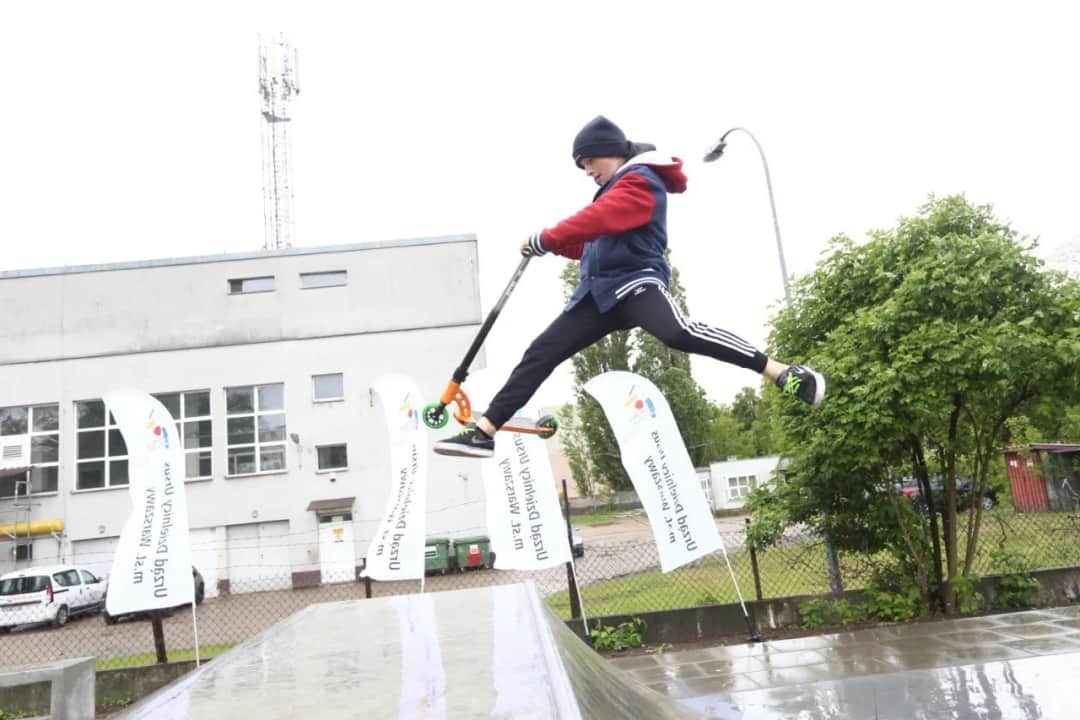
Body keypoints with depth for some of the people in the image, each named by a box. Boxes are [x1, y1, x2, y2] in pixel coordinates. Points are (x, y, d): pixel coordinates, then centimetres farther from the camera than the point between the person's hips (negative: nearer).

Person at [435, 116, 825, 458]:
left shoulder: (641, 180, -4)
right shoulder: (616, 189, 26)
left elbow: (597, 220, -19)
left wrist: (544, 239, -11)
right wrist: (556, 244, 11)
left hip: (635, 279, -9)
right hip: (600, 290, 9)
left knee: (679, 332, -35)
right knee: (541, 352, 1)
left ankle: (784, 374, -29)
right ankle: (483, 432, 3)